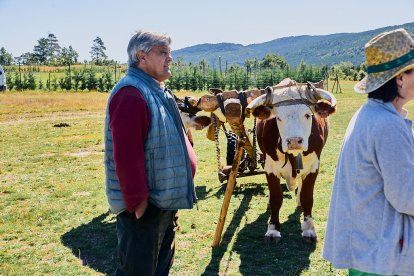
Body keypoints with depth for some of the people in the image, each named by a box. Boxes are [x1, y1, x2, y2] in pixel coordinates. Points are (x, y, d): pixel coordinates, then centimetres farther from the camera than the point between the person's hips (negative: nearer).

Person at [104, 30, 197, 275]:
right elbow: (126, 155, -26)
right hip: (144, 205, -10)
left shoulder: (157, 91, 14)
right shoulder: (131, 94, -20)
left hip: (165, 199, 10)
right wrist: (137, 201, -24)